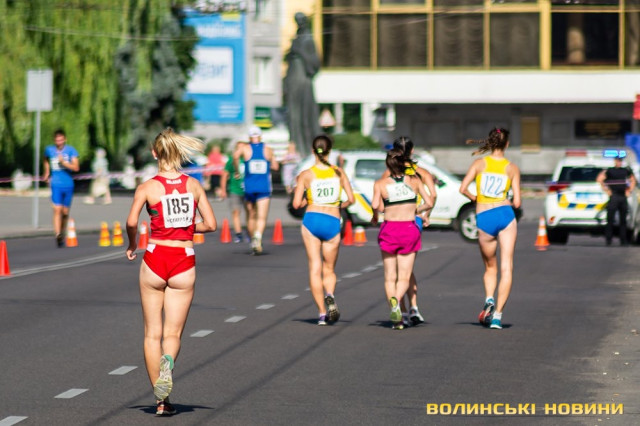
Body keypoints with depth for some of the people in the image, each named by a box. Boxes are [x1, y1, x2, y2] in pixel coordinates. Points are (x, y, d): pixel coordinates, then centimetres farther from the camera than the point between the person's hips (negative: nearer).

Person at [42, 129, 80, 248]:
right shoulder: (49, 150, 3)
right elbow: (46, 160, 27)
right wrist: (47, 173, 21)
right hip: (56, 184, -1)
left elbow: (76, 167, -13)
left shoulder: (71, 150, -2)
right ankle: (57, 234, -28)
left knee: (65, 212, 9)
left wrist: (64, 162, -23)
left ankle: (62, 233, 29)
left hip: (68, 184, 1)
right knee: (57, 210, -17)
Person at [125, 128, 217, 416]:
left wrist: (132, 244, 2)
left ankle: (160, 400, 9)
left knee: (152, 334, 11)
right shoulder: (194, 185, 2)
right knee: (173, 333, 8)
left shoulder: (147, 187, -5)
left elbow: (132, 222, -17)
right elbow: (210, 224, 0)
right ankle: (168, 362, -27)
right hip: (184, 262, 1)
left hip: (154, 260, -1)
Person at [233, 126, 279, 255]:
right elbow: (275, 166, 11)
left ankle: (253, 241, 24)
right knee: (262, 217, -9)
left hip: (249, 187, 1)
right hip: (264, 187, -1)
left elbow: (236, 156, -20)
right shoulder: (268, 150, 5)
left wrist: (237, 170, -7)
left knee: (251, 217, 16)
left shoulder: (245, 148, 1)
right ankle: (258, 236, -35)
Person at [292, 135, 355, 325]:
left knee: (315, 268, 5)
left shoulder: (306, 175, -2)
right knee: (329, 269, 14)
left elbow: (296, 204, -6)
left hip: (311, 219, -1)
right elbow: (351, 199, -1)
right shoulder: (338, 172, 2)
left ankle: (322, 313, -3)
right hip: (333, 222, 1)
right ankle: (330, 295, -18)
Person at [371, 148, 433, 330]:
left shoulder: (380, 183, -2)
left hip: (389, 229, 0)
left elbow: (376, 205, -18)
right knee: (404, 277, 2)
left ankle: (394, 311, -7)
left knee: (390, 277, 9)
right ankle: (396, 301, -28)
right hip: (409, 229, 0)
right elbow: (429, 203, 0)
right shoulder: (414, 180, 3)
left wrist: (375, 216, 2)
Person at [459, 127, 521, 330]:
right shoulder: (512, 168, 5)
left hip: (483, 217, 1)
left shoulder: (479, 164, 4)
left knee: (490, 267, 19)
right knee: (506, 268, 3)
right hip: (505, 214, -1)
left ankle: (489, 300, -6)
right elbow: (517, 202, 2)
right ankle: (497, 315, -5)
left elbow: (463, 188, -5)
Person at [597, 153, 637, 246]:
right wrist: (606, 190, -10)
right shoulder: (609, 171, -2)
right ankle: (608, 239, -2)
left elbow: (633, 180, 26)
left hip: (623, 196, 5)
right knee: (610, 219, -6)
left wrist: (629, 190, 14)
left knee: (623, 220, 6)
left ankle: (623, 240, 10)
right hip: (614, 197, -5)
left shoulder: (626, 171, 12)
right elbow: (599, 179, -9)